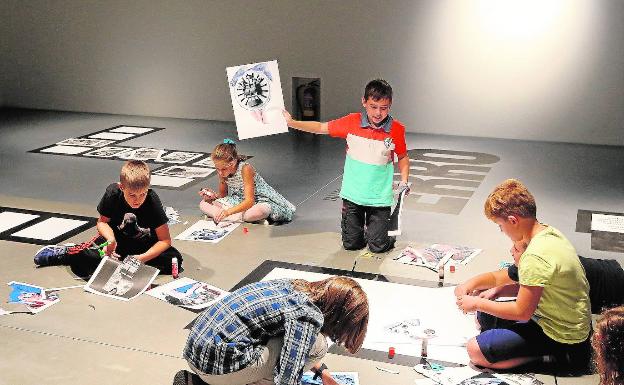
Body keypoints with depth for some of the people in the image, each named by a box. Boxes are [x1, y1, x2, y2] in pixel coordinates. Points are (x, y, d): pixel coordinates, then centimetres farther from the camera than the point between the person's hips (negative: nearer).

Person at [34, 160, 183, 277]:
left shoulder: (152, 200, -26)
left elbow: (165, 240, -22)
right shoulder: (113, 192, -20)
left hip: (145, 244, 0)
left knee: (174, 259, -28)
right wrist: (110, 239, -28)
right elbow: (102, 221, -6)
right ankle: (66, 252, 7)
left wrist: (143, 258, -37)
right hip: (118, 239, 0)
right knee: (82, 264, -28)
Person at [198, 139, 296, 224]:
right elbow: (223, 195, 7)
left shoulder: (245, 169, -27)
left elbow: (249, 201, -33)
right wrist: (214, 195, -17)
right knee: (204, 204, -9)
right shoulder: (222, 172, -8)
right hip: (239, 202, 7)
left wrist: (228, 211, -46)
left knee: (261, 211, -44)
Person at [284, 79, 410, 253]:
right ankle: (361, 229, 41)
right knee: (351, 244, 9)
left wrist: (404, 181, -7)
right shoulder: (352, 122, -8)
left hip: (379, 198, -1)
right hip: (352, 195, 1)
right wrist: (291, 122, -5)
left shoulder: (397, 129, -9)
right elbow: (321, 127, 1)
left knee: (378, 246, -2)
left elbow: (403, 157, 7)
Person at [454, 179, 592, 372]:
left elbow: (522, 312, -22)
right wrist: (473, 282, 3)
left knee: (475, 350, -14)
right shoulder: (547, 231, 0)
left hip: (560, 337, -10)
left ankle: (552, 354, -5)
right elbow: (514, 275, 12)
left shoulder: (536, 256, -30)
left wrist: (477, 303, -11)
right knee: (484, 310, 18)